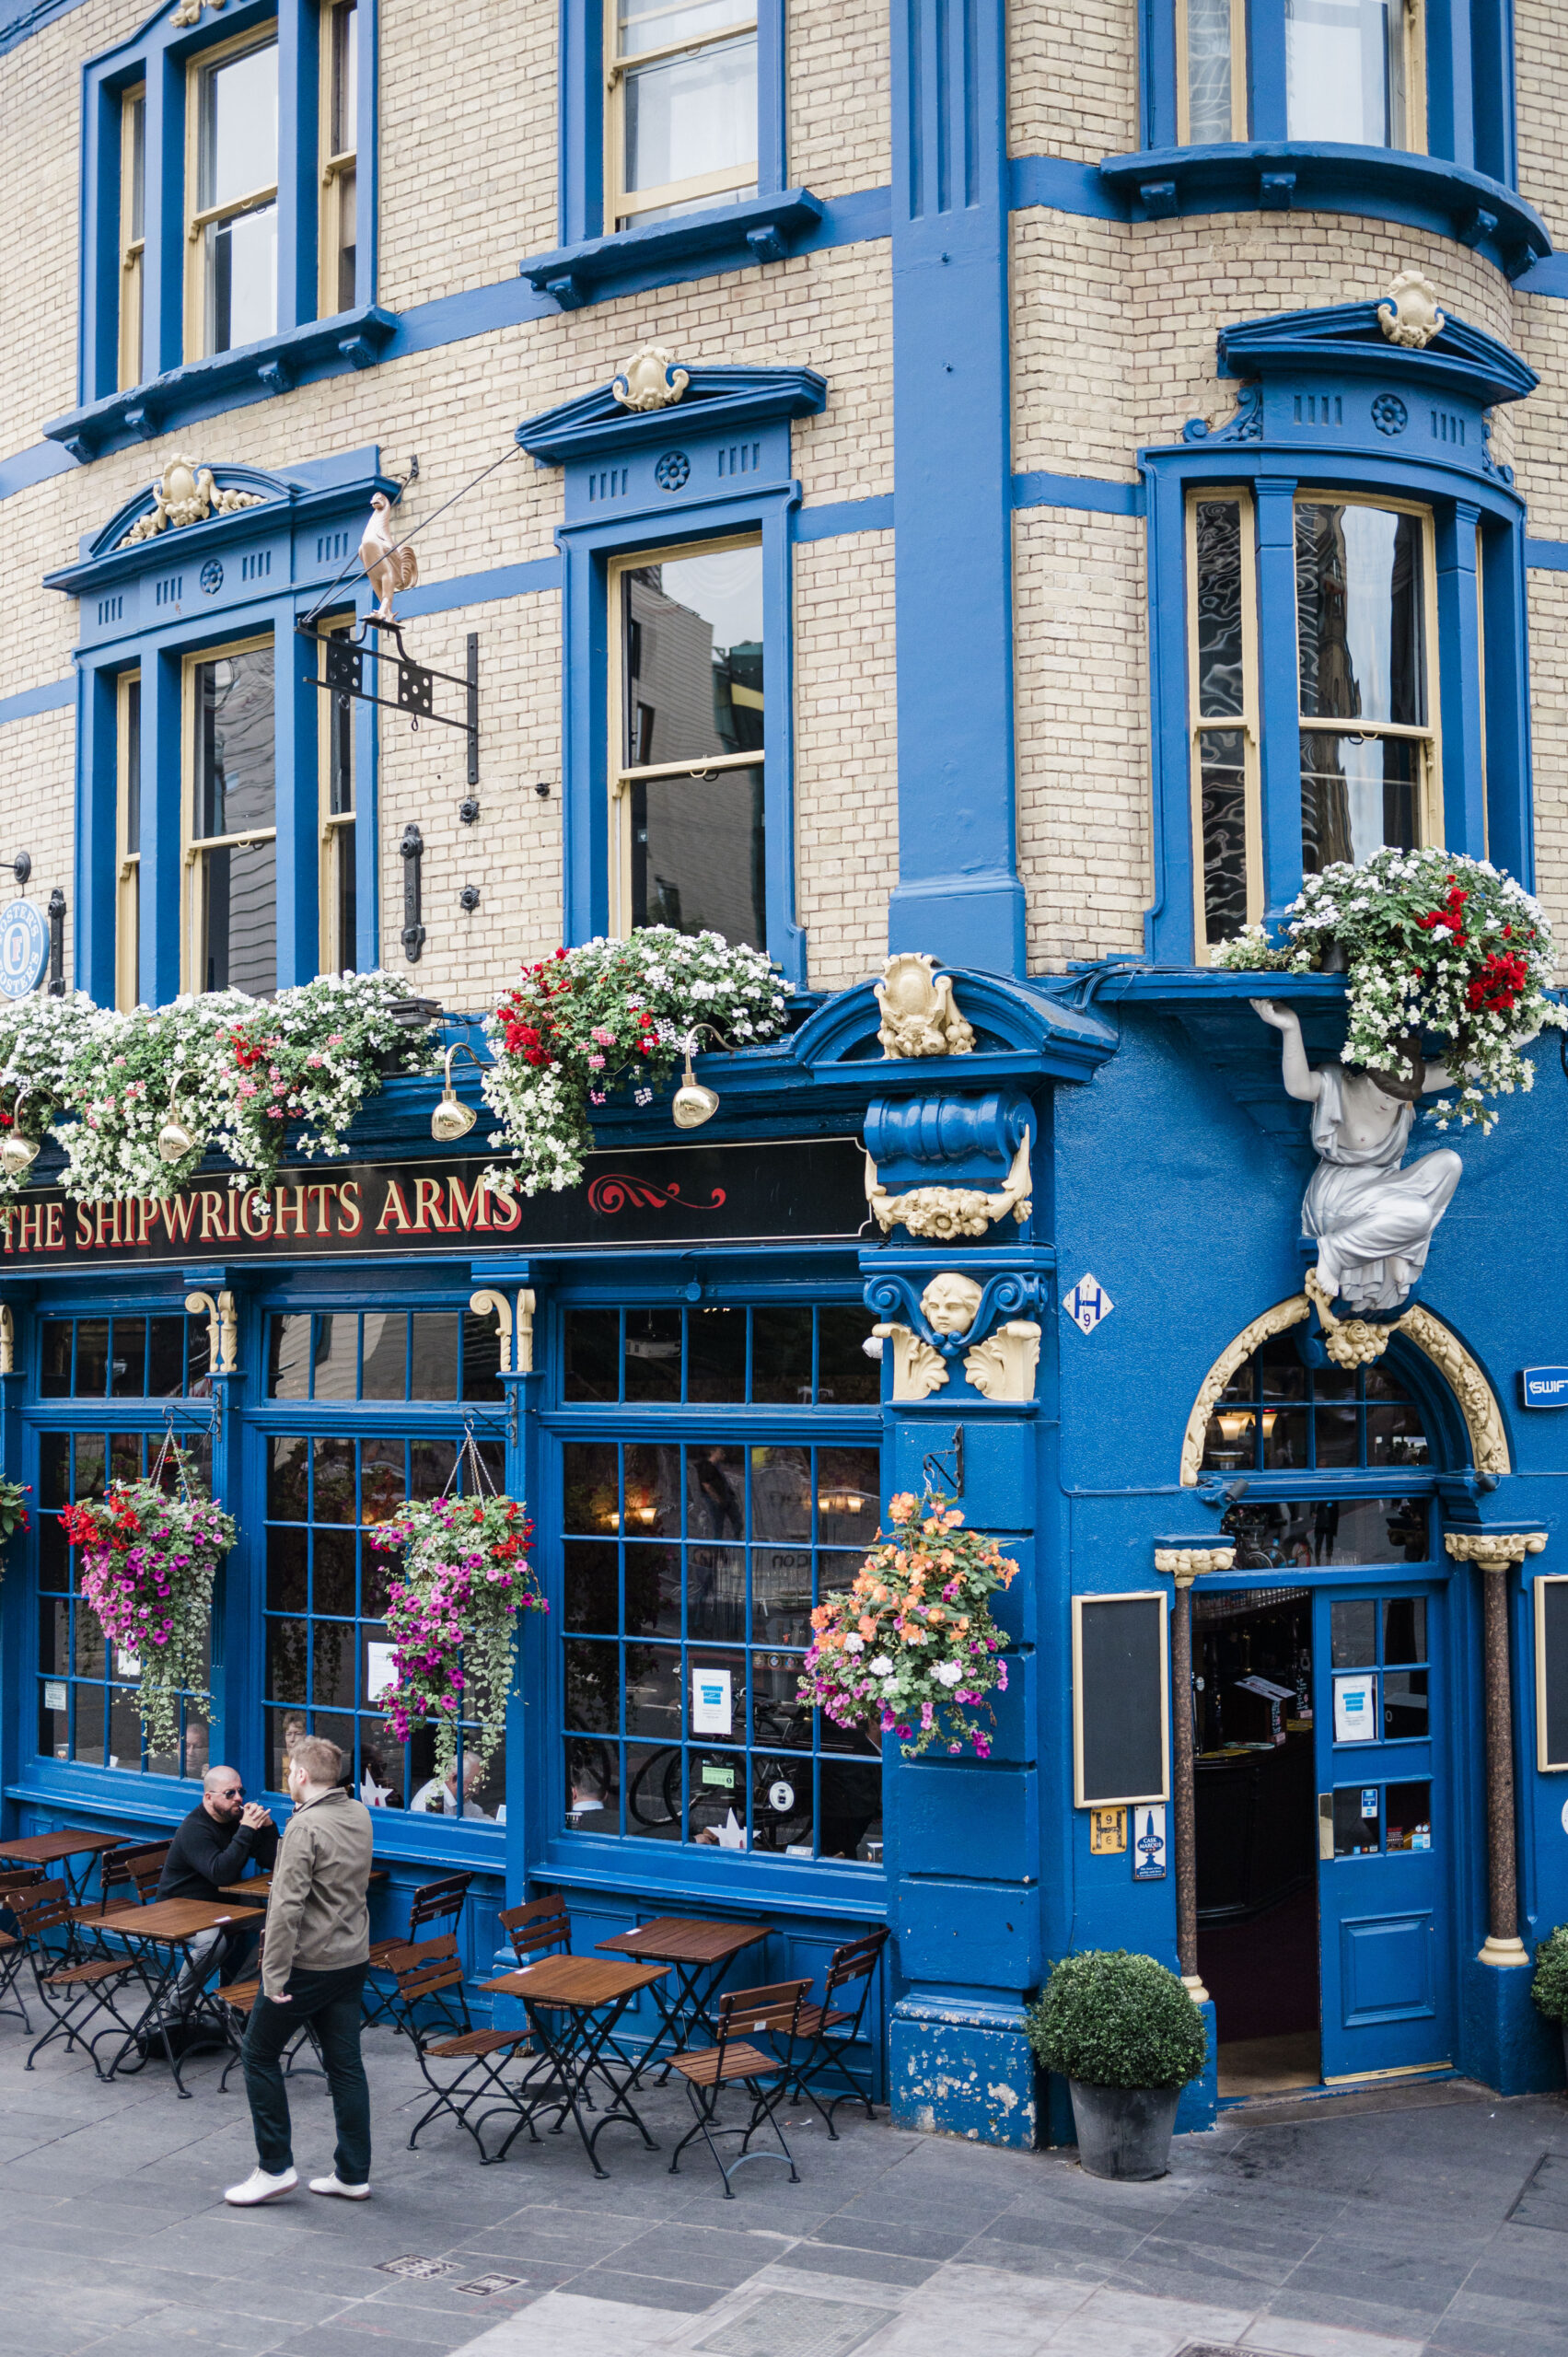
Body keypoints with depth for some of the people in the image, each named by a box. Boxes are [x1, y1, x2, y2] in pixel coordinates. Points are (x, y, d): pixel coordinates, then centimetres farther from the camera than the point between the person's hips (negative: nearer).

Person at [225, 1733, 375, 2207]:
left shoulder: (305, 1827, -19)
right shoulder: (359, 1815, 6)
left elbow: (288, 1905, -22)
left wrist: (274, 1974, -19)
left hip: (309, 1964, -8)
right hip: (352, 1959, 8)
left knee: (260, 2053, 8)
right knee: (345, 2064, 12)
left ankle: (275, 2167, 10)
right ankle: (353, 2174, 15)